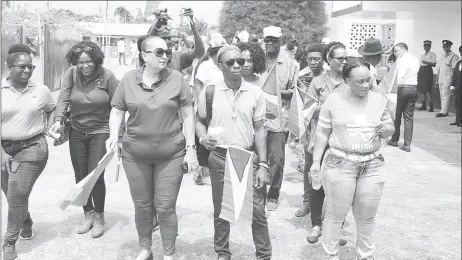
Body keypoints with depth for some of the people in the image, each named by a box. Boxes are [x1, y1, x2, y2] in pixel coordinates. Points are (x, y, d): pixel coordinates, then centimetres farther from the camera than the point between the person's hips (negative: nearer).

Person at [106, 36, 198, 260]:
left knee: (165, 207, 3)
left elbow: (187, 116, -1)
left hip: (170, 155, -1)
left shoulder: (176, 78, -4)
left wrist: (190, 148, -4)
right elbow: (117, 111, 6)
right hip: (135, 154, 2)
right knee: (142, 206, 14)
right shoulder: (129, 79, -1)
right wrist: (114, 134, -13)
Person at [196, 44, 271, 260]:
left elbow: (259, 130, 0)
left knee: (257, 210, 4)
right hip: (219, 158, 0)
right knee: (221, 210, 13)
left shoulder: (255, 92, -3)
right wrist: (204, 138, -14)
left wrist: (262, 165, -3)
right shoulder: (209, 92, -5)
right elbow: (200, 121, 8)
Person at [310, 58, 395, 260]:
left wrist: (385, 129, -13)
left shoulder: (378, 99, 3)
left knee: (367, 217, 12)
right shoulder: (333, 100, -5)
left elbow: (390, 129, 11)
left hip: (373, 166, 3)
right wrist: (316, 160, -2)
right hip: (339, 165, -2)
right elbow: (322, 133, 1)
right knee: (335, 214, 6)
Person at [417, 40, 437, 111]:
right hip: (421, 71, 7)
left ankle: (431, 106, -9)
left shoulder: (432, 55, -1)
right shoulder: (422, 56, 20)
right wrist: (418, 75, 15)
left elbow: (434, 64, -10)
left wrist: (426, 62, -22)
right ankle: (424, 105, 13)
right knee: (421, 89, 6)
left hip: (428, 71, -7)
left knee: (428, 90, -12)